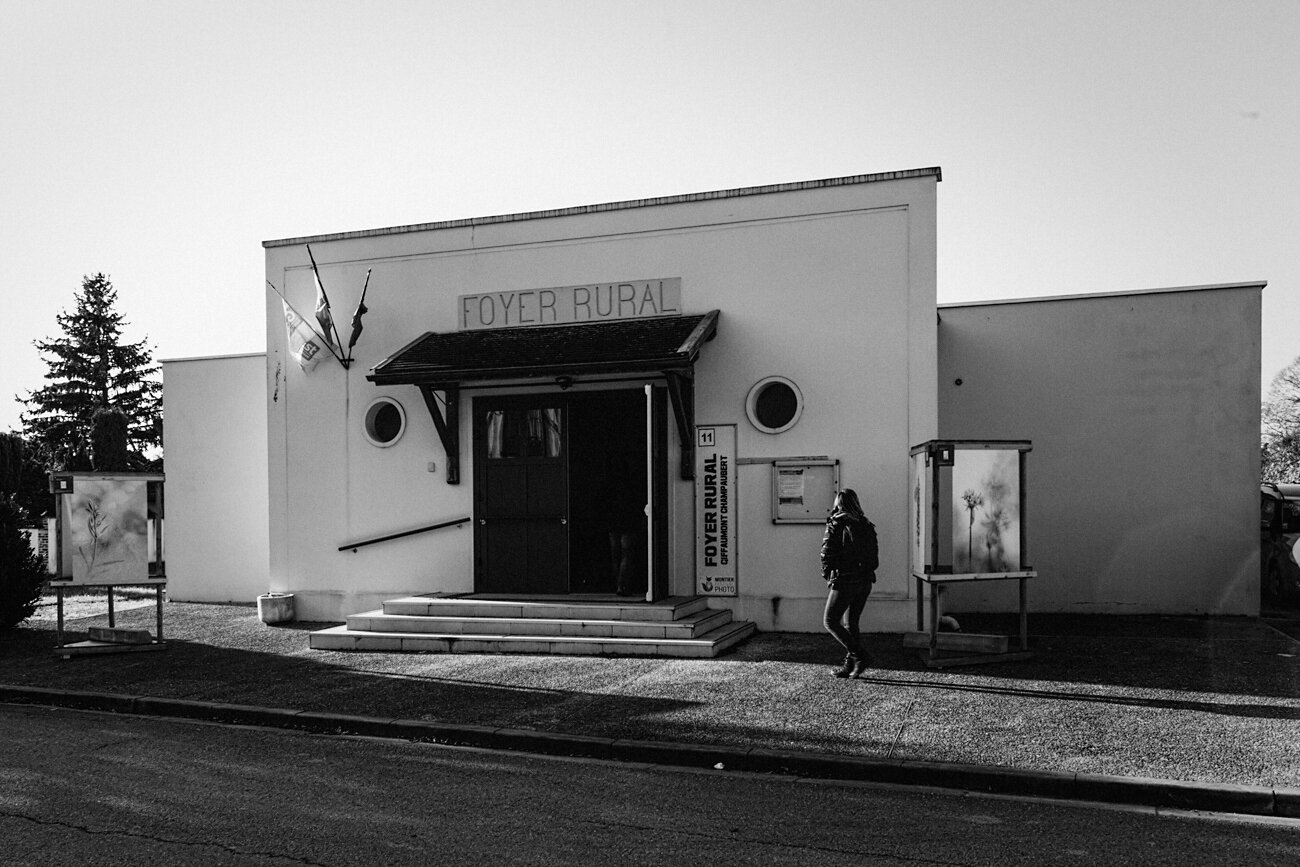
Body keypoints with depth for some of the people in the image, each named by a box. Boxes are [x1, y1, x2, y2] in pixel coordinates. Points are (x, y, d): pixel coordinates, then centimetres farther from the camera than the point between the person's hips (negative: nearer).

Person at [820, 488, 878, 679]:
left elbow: (827, 554, -12)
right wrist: (866, 572, 17)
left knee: (830, 622, 3)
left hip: (844, 581, -7)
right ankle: (851, 665, 16)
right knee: (851, 623, 15)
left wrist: (827, 575, 3)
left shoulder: (835, 525, -9)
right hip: (865, 581, 7)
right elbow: (874, 557, 9)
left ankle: (860, 656, -4)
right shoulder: (866, 526, 8)